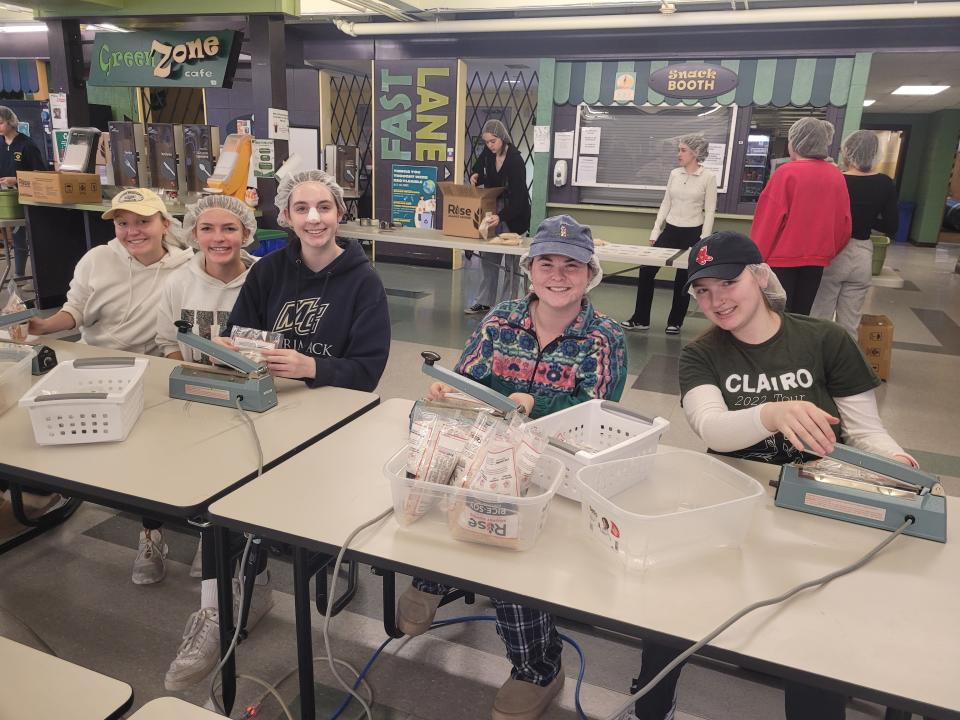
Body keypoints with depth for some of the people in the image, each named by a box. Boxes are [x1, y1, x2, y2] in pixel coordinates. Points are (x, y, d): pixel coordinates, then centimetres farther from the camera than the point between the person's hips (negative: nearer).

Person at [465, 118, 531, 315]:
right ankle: (484, 302, 15)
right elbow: (479, 169, 17)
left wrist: (501, 216, -39)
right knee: (488, 258, 7)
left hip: (513, 215, -6)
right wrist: (475, 177, -8)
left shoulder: (515, 160, -22)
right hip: (492, 210, 6)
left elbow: (518, 196, -26)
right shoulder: (488, 153, -2)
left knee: (511, 262, -3)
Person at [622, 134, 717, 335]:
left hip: (692, 233, -4)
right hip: (670, 230, 4)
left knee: (683, 279, 5)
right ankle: (640, 319, 9)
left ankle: (675, 322, 22)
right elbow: (665, 204, 9)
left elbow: (710, 211, -8)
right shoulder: (674, 174, 5)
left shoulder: (708, 177, -8)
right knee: (646, 270, -2)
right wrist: (655, 231, 5)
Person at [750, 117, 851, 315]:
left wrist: (756, 256, -4)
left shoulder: (787, 172, -12)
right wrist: (831, 251, 19)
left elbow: (770, 219, -12)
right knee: (801, 315, 13)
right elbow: (843, 219, 5)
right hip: (817, 257, 5)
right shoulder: (836, 175, 2)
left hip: (783, 256, -4)